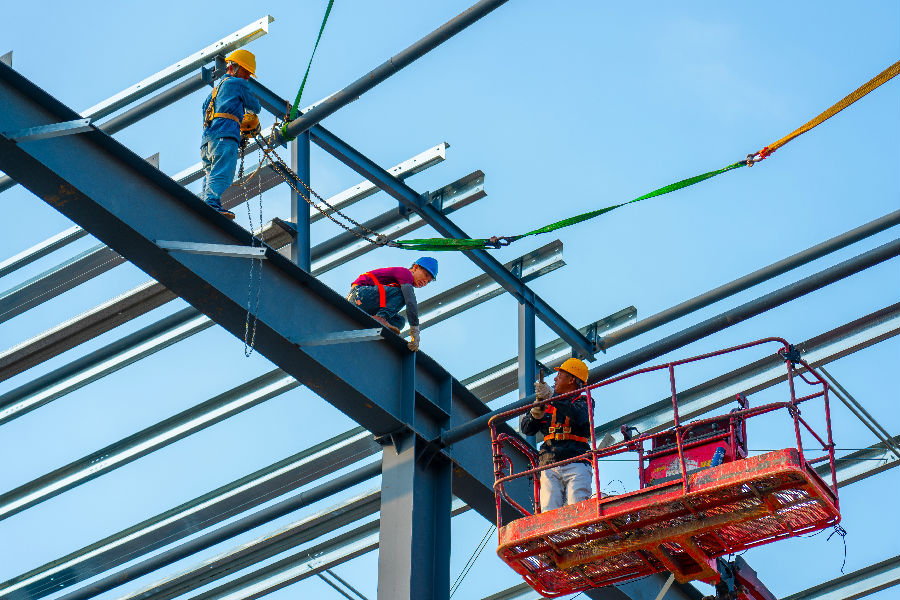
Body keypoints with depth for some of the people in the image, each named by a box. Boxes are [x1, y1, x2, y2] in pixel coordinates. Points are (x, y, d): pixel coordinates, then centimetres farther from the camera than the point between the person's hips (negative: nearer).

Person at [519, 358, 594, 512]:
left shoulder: (583, 401, 12)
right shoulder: (547, 404, 25)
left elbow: (579, 418, -12)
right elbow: (526, 429, 20)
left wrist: (552, 397, -18)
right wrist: (536, 413, -2)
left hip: (576, 465, -3)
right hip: (550, 467, 3)